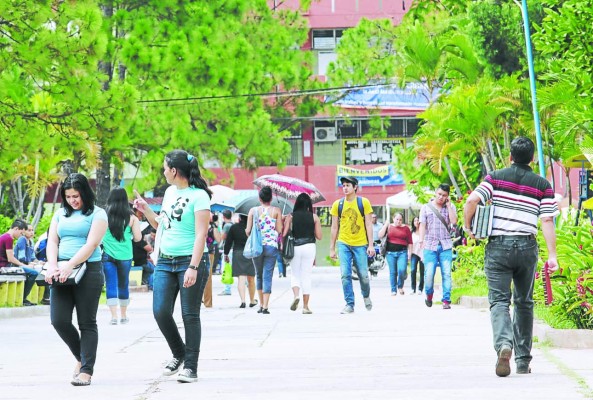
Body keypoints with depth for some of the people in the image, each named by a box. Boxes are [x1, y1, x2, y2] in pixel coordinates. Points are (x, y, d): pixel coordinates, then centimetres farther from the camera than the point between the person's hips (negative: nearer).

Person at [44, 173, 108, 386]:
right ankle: (81, 356, 20)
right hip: (62, 273, 5)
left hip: (88, 271, -4)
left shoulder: (97, 214, 2)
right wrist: (52, 266, -10)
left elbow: (91, 244, -10)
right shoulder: (60, 214, 16)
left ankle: (86, 370, 1)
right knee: (59, 320, -3)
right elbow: (52, 242, 9)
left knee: (87, 323, -2)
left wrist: (69, 265, -20)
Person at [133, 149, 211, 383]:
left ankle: (190, 367, 4)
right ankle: (179, 354, 21)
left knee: (190, 315, -2)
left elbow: (201, 235, -16)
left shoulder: (198, 196, -10)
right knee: (160, 312, 0)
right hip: (165, 261, 7)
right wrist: (145, 210, 12)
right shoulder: (170, 192, 14)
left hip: (191, 261, -7)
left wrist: (193, 267, -22)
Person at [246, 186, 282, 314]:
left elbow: (248, 230, 0)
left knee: (259, 275, 16)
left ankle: (261, 304, 18)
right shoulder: (276, 211, -1)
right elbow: (279, 230, -3)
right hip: (271, 246, -1)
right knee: (267, 275, -1)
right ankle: (265, 306, -10)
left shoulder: (253, 210, 2)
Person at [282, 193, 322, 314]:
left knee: (295, 274, 15)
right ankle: (305, 306, 5)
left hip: (294, 248, 0)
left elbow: (284, 234, -5)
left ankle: (296, 295, -13)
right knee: (306, 276, 5)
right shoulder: (314, 217, 0)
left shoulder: (290, 216, 0)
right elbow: (319, 236, 1)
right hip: (309, 247, 0)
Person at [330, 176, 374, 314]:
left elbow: (368, 225, 1)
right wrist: (332, 248, 7)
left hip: (360, 244, -1)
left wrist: (371, 245, -5)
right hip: (343, 244, 1)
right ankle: (350, 305, 0)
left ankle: (366, 296, 31)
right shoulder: (337, 204, 5)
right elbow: (334, 227, 9)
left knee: (363, 275, 2)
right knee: (345, 275, -6)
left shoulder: (364, 202, 0)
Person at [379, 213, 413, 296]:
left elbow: (410, 242, 8)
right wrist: (385, 225, -6)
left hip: (402, 252, -1)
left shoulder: (406, 228, 6)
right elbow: (380, 235, -3)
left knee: (402, 270, -15)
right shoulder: (389, 227, 7)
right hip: (390, 253, 1)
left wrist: (409, 252, 1)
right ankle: (393, 290, 11)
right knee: (393, 272, 3)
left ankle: (400, 286, 10)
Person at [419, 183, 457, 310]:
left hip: (445, 246, 0)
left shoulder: (450, 207, 11)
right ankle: (429, 294, 19)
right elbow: (422, 225, 6)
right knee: (429, 274, -7)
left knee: (446, 274, -6)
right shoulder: (426, 208, 11)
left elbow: (454, 221, -5)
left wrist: (448, 205, -2)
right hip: (430, 246, 0)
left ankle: (446, 300, -3)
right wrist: (421, 240, -8)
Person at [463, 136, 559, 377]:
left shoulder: (496, 177, 2)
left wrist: (467, 227, 6)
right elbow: (547, 222, -3)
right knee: (524, 302, 14)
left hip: (498, 246, -1)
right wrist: (552, 255, -4)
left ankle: (503, 344, -31)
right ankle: (523, 360, 17)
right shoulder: (543, 185, 4)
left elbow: (472, 200, -10)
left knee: (499, 300, -3)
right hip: (527, 247, 1)